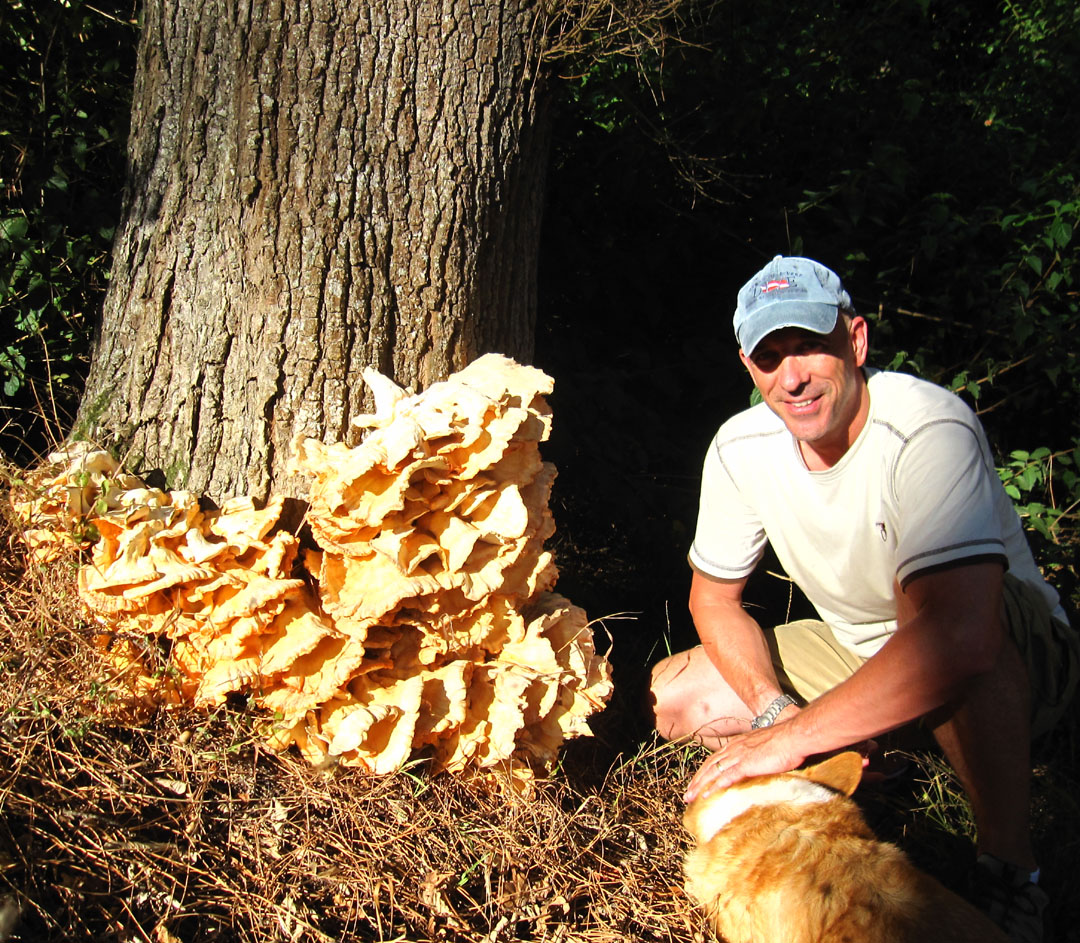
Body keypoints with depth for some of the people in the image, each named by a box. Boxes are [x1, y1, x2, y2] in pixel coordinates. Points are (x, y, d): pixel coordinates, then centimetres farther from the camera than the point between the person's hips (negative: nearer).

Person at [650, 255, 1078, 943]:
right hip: (857, 651, 6)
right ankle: (851, 750, 13)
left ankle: (1010, 880, -21)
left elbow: (957, 637, -47)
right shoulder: (742, 448, -13)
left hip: (1021, 656, -5)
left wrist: (789, 739, -40)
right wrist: (773, 708, -17)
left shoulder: (930, 431, -33)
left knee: (952, 625, -42)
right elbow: (714, 597, 1)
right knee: (674, 699, -6)